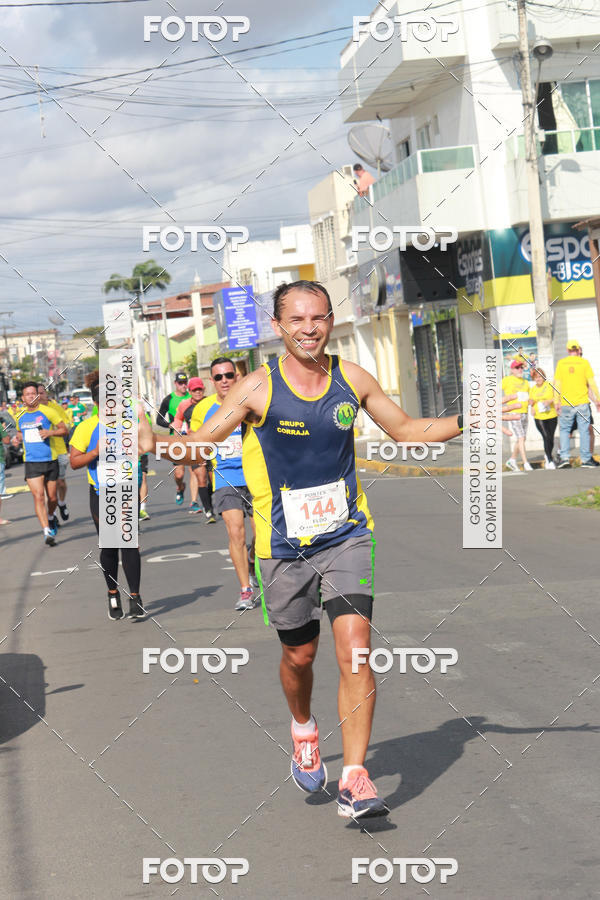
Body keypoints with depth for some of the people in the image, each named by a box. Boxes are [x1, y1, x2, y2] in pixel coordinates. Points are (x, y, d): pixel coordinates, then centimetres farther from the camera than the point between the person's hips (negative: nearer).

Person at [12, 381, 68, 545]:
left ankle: (51, 517, 43)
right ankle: (47, 532, -17)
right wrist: (17, 438, 5)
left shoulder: (48, 411, -5)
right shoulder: (19, 415, 7)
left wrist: (50, 432, -17)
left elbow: (64, 430, 0)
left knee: (52, 497, 10)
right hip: (31, 462, 1)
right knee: (38, 496, -14)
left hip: (50, 460, -1)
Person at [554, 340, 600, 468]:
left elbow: (557, 384, 0)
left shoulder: (561, 363, 2)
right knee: (584, 430, 4)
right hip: (582, 402, -1)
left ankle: (564, 457, 0)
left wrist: (558, 402, 4)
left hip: (566, 403, 1)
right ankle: (586, 459, 5)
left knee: (564, 430, 11)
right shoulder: (584, 362, -1)